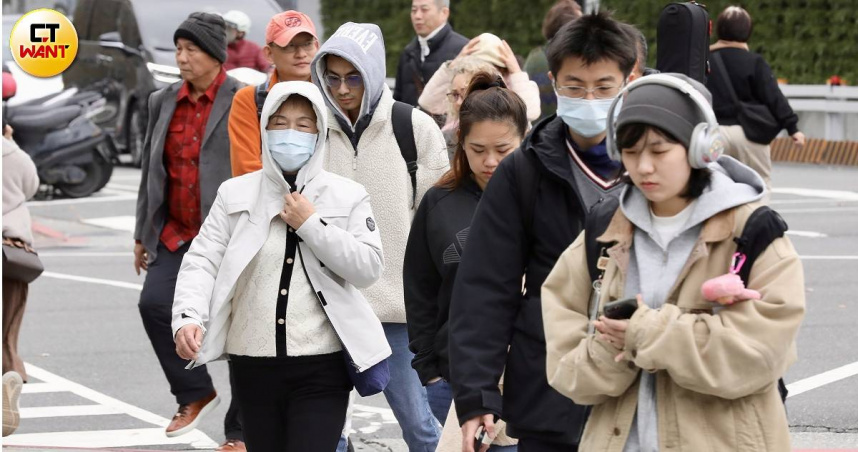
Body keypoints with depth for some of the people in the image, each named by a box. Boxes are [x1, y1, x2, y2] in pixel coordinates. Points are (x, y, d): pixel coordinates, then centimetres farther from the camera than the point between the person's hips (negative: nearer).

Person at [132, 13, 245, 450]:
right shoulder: (163, 102, 10)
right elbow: (151, 170, 17)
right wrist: (142, 234, 18)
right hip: (177, 234, 5)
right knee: (154, 303, -15)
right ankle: (194, 394, 6)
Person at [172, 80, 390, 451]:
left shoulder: (348, 197, 4)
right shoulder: (236, 194, 7)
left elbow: (369, 268, -6)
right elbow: (203, 260, -2)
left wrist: (311, 225, -11)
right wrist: (189, 316, -19)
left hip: (321, 367, -2)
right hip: (254, 365, 2)